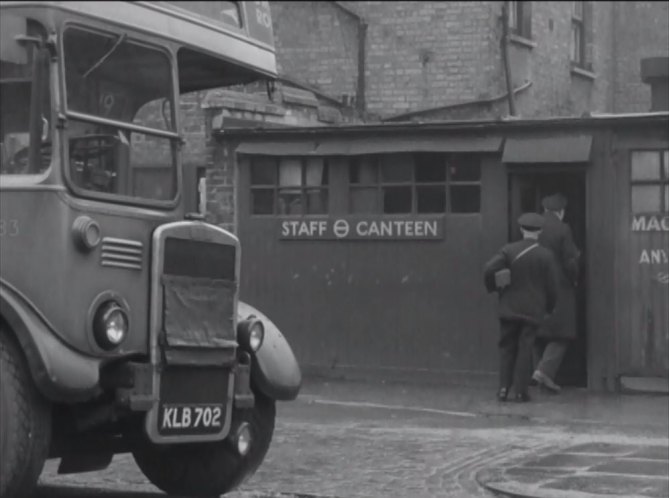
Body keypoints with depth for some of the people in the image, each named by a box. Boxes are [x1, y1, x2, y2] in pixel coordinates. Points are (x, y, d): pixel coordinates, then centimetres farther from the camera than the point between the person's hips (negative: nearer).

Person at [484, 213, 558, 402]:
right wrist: (550, 307, 14)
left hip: (509, 308, 1)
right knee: (525, 349, 4)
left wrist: (492, 287, 4)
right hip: (533, 309, -1)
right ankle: (520, 390, 2)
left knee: (507, 347, 9)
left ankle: (504, 388, 3)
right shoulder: (545, 255, -5)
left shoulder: (509, 250, -4)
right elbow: (551, 285, -2)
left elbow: (489, 269, -16)